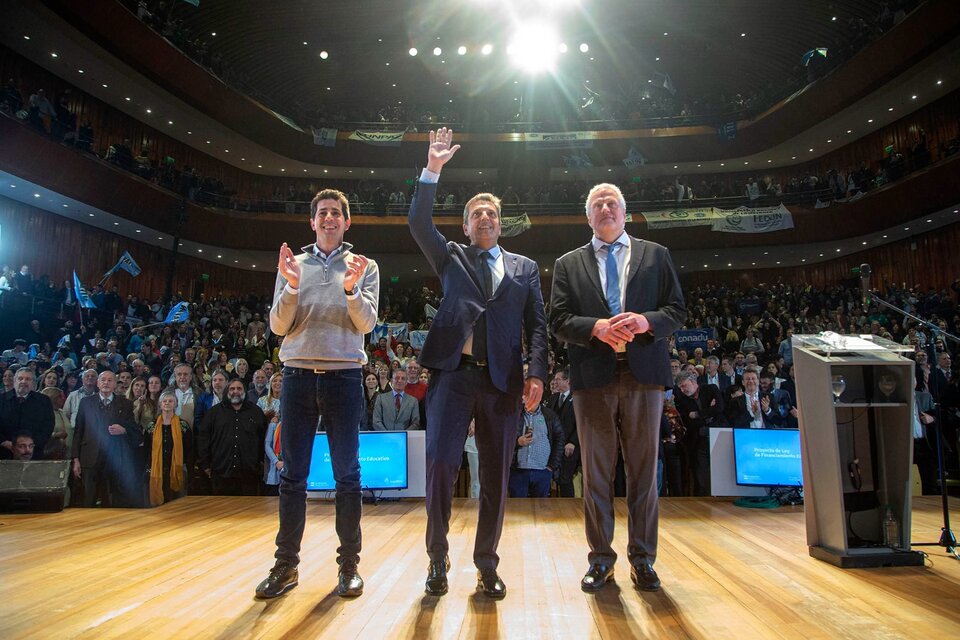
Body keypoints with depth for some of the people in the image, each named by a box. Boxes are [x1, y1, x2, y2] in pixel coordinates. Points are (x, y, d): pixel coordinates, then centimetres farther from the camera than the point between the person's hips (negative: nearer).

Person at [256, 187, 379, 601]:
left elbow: (366, 324, -2)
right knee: (292, 474, 4)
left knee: (347, 473, 3)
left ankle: (349, 565, 12)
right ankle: (286, 565, 14)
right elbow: (278, 326, 4)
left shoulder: (364, 267, 8)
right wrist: (291, 286, -12)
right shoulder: (293, 265, 11)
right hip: (298, 375, 2)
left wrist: (351, 289, -19)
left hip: (344, 376, -1)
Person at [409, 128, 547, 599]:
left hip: (502, 380, 1)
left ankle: (486, 565, 19)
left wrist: (537, 374, -4)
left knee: (496, 476, 4)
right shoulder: (450, 258, 16)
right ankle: (437, 558, 11)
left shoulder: (525, 268, 16)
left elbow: (537, 326, 9)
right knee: (440, 464, -9)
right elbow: (419, 223, 0)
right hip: (453, 374, -1)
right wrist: (432, 170, -7)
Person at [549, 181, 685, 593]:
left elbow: (677, 311, 6)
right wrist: (595, 327, -15)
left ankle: (642, 559, 17)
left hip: (644, 374, 0)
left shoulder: (656, 255, 13)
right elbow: (558, 321, 3)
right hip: (593, 376, 0)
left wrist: (646, 321, -14)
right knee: (596, 471, 5)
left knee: (643, 471, 5)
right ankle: (601, 558, 17)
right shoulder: (568, 264, 12)